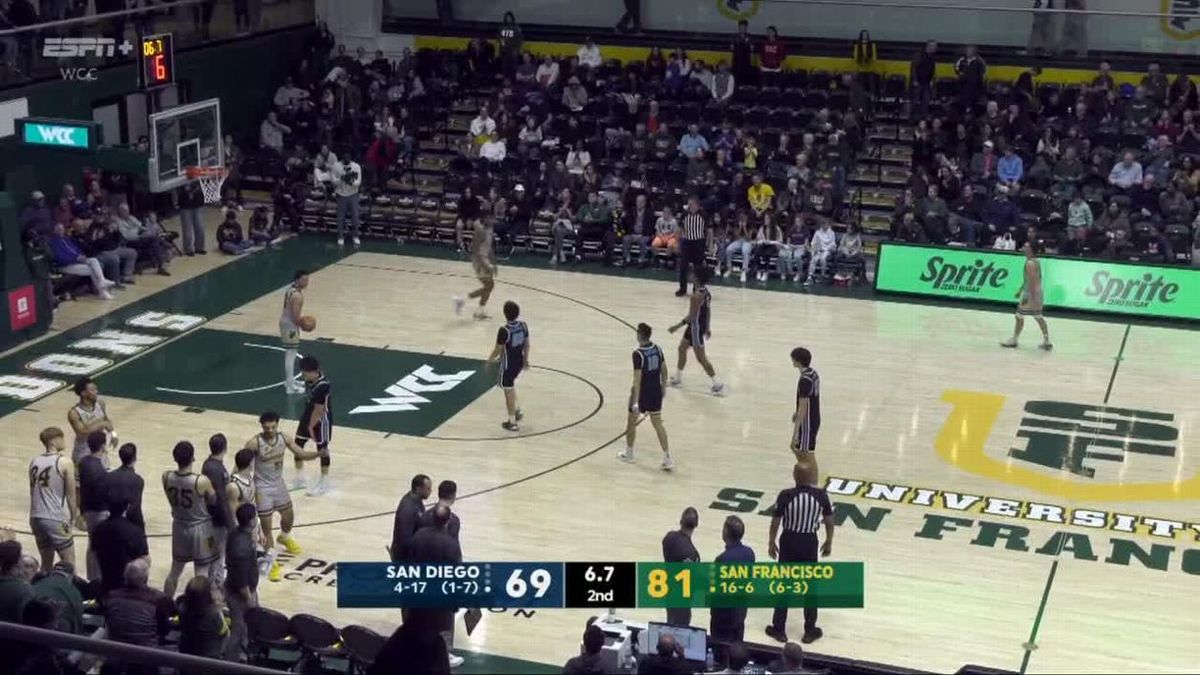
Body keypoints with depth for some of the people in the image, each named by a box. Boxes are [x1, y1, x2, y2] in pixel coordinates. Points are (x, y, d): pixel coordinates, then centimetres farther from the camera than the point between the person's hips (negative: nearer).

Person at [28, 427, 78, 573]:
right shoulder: (65, 463, -10)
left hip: (36, 518, 6)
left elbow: (33, 491, 13)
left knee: (46, 564, 18)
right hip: (57, 520, -6)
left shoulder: (34, 461, 6)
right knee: (69, 565, 4)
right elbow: (71, 495, -6)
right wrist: (74, 517, 7)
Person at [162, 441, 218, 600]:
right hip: (200, 528, -5)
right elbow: (214, 502, -9)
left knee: (175, 570, 22)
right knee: (202, 573, 6)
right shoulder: (202, 481, -26)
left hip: (179, 527, 5)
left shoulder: (166, 477, -14)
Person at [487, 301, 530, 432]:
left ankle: (512, 422, 17)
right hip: (519, 362, 6)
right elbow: (527, 345, 4)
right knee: (510, 388, 30)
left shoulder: (504, 331, -25)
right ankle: (517, 410, 31)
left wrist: (490, 359, 4)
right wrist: (526, 360, 19)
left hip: (508, 364, -6)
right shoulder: (524, 325, -7)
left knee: (509, 391, 8)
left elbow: (498, 349, -15)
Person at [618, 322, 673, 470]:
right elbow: (664, 371, 7)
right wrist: (663, 387, 22)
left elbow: (637, 379, -23)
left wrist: (635, 401, -21)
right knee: (657, 423, 11)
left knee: (631, 422, 16)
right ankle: (667, 458, 5)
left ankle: (628, 453, 32)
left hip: (642, 392, -6)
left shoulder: (638, 354, -22)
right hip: (656, 391, 6)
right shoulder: (658, 349, -2)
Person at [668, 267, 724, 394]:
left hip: (696, 327, -10)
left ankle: (717, 384, 6)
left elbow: (692, 316, -24)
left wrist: (677, 327, -18)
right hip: (701, 325, 10)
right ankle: (677, 378, 32)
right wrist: (706, 327, 21)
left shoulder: (697, 295, -27)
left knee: (701, 358, 0)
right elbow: (708, 311, 11)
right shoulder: (705, 290, 2)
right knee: (682, 348, 21)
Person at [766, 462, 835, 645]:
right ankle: (810, 631, 22)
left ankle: (779, 629, 19)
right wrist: (829, 542, 14)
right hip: (809, 543, 1)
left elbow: (775, 522, -10)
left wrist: (772, 543, 6)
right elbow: (829, 521, -2)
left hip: (788, 542, -1)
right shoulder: (821, 495, -13)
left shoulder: (785, 496, -19)